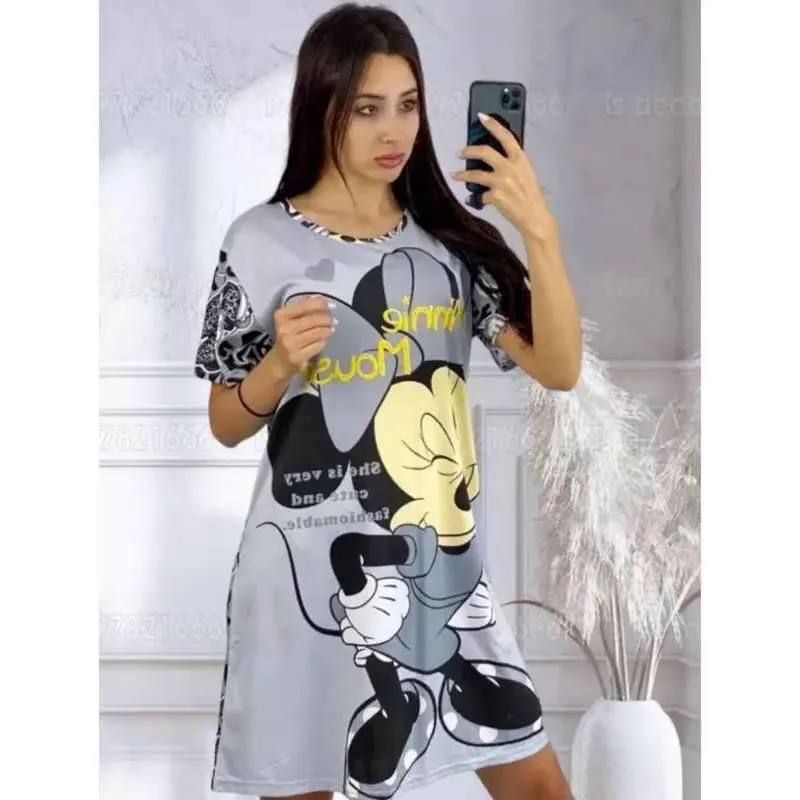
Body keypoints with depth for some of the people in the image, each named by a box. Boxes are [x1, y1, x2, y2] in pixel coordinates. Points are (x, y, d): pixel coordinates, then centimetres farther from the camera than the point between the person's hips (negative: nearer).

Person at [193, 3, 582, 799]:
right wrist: (281, 362, -19)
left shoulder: (452, 238, 2)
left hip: (441, 563, 3)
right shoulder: (261, 242, -6)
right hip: (311, 570, -3)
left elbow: (558, 368, -8)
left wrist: (539, 231, -20)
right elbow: (227, 423, 1)